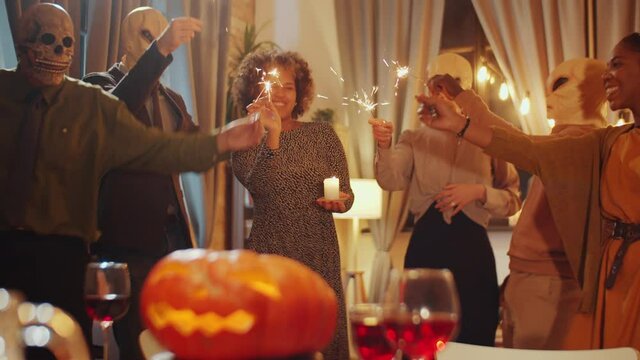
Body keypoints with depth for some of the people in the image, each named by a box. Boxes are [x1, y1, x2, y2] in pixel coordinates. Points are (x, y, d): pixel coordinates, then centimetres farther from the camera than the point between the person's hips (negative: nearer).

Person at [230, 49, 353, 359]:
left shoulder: (321, 133, 4)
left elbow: (346, 193, 5)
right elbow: (259, 185, -18)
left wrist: (340, 201, -18)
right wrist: (272, 136, -29)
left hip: (321, 254, 2)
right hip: (270, 254, -1)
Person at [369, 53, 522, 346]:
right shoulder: (415, 138, 5)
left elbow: (513, 200, 4)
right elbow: (390, 181, -13)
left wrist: (479, 192, -14)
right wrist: (384, 147, -31)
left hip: (471, 248, -1)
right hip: (425, 247, 1)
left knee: (472, 338, 6)